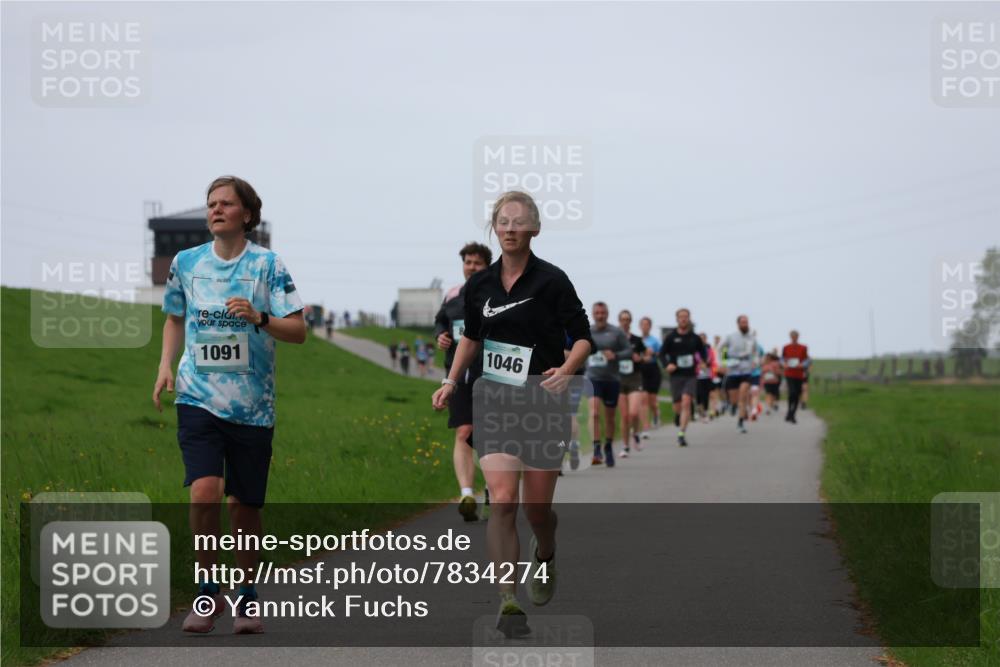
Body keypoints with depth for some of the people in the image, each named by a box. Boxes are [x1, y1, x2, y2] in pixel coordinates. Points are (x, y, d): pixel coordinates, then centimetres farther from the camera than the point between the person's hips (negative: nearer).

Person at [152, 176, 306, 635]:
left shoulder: (266, 264, -2)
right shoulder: (186, 263, 6)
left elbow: (298, 330, -5)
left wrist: (259, 318, -23)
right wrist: (165, 365, 6)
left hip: (252, 405, -1)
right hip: (199, 399, 1)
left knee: (244, 505, 5)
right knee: (204, 492, -17)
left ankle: (246, 598, 23)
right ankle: (208, 592, -2)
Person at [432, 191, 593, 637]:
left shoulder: (551, 280, -6)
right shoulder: (479, 285, 6)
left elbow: (583, 337, -6)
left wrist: (565, 370, -24)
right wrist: (451, 382, 12)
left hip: (543, 400, -2)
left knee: (537, 506, 6)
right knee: (502, 500, -14)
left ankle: (545, 557, 42)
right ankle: (508, 602, -14)